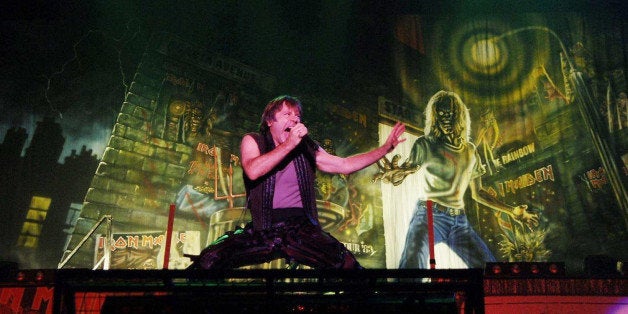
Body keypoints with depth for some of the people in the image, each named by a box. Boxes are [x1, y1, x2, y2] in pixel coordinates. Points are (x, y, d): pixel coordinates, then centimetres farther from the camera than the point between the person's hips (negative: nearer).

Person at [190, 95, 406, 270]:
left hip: (301, 227, 2)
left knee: (347, 264, -24)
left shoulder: (307, 149, 13)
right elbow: (253, 171, -15)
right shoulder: (252, 141, 5)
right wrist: (289, 144, -15)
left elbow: (345, 165, 14)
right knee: (209, 260, -23)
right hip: (263, 228, -1)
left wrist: (386, 147, 12)